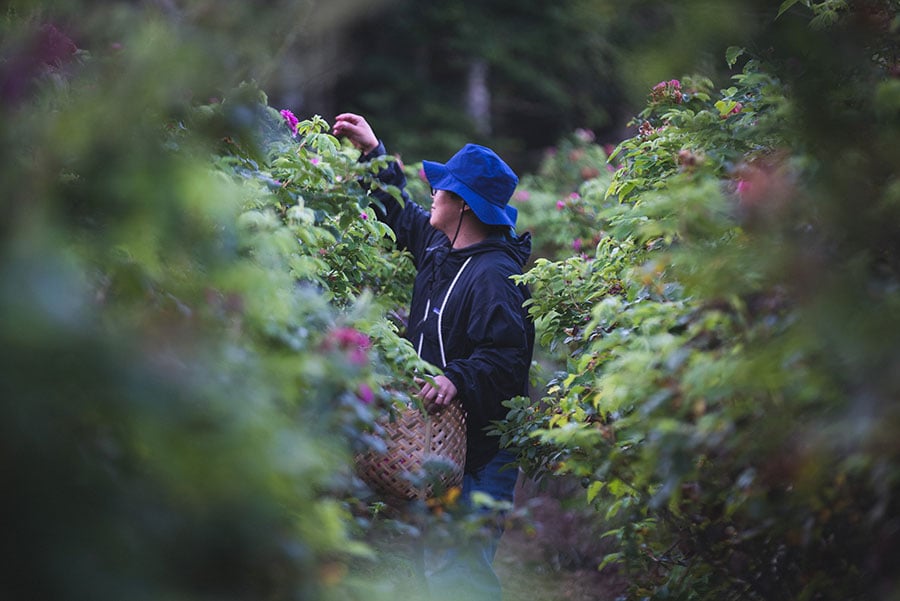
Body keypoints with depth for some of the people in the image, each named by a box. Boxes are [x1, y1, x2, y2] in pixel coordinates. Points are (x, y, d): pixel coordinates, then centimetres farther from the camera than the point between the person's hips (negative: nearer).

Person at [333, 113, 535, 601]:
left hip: (480, 455, -10)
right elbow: (401, 215, 31)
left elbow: (505, 359, -26)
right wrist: (373, 152, 30)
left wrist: (458, 378, -40)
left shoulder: (493, 277, -19)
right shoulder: (438, 247, 11)